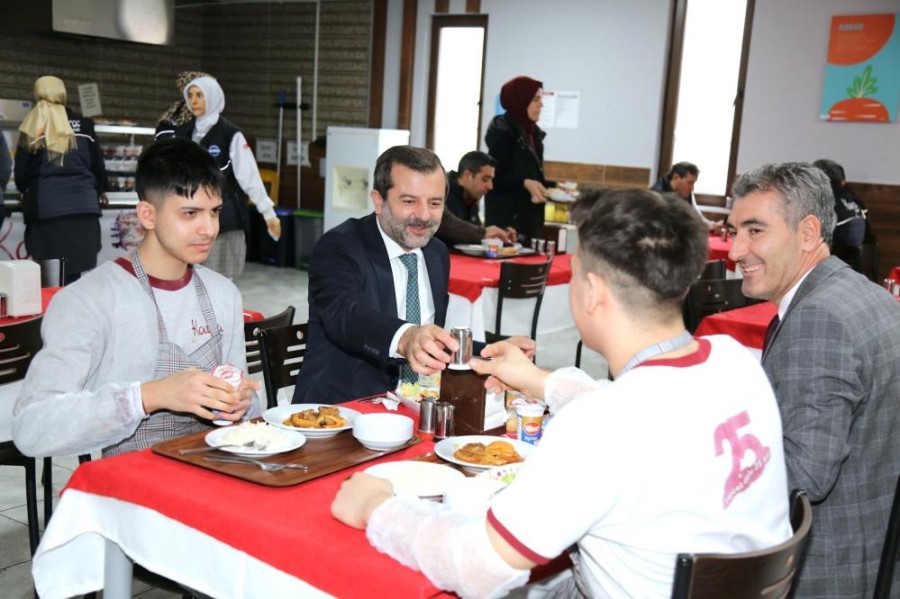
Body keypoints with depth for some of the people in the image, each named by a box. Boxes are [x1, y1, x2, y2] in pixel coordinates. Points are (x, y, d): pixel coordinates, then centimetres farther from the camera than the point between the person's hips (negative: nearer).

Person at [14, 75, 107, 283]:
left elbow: (21, 172, 5)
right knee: (75, 270, 4)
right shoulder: (84, 124, 7)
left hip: (45, 207, -1)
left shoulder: (32, 126, 4)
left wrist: (29, 192, 27)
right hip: (82, 205, 1)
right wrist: (99, 189, 30)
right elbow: (97, 164, 10)